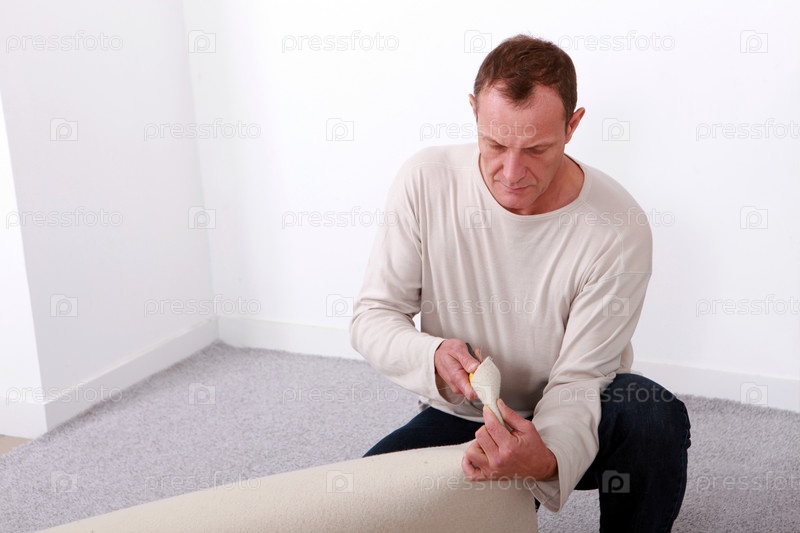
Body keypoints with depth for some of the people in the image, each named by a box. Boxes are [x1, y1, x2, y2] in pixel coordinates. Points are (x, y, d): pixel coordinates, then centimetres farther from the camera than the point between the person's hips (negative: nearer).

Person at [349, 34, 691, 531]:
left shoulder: (619, 230, -21)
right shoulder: (426, 180, -15)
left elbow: (578, 379, -20)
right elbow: (372, 315, -9)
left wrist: (546, 458, -43)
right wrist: (433, 357, -32)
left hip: (565, 422, -1)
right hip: (458, 417, 2)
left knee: (656, 417, -33)